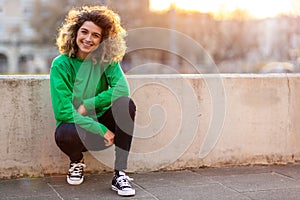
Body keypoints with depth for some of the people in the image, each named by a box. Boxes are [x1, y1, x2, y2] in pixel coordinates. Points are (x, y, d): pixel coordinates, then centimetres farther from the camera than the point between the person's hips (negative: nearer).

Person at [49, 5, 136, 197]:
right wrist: (101, 130, -20)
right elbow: (64, 112, -16)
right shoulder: (61, 64, -10)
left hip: (101, 122, 3)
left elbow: (122, 89, -20)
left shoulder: (107, 60, -3)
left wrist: (86, 105, -22)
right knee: (66, 134, -37)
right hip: (72, 124, -2)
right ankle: (77, 161, 2)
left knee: (127, 103, -25)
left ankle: (120, 174, -23)